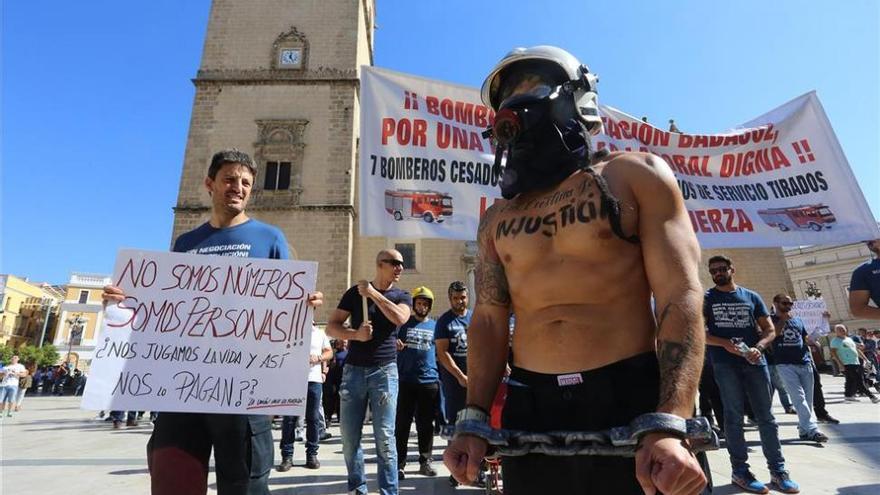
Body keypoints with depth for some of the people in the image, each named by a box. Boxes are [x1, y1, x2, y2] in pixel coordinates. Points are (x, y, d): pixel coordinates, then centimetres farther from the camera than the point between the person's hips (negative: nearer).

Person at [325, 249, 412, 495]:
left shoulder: (402, 296, 7)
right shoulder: (355, 292, 5)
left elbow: (400, 318, -16)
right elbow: (331, 327, 3)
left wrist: (373, 293, -12)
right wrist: (355, 334, -14)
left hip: (385, 371, -1)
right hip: (353, 370, 1)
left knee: (385, 438, -2)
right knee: (349, 437, 8)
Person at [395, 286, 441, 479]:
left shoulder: (435, 325, 13)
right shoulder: (403, 323, 6)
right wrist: (395, 345, -16)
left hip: (429, 381, 2)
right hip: (405, 381, -2)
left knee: (426, 425, 10)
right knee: (402, 424, 2)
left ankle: (425, 462, 22)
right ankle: (399, 464, 11)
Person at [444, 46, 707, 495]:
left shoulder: (635, 175, 1)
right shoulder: (497, 218, 9)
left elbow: (680, 297, -7)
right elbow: (489, 320, 9)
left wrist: (670, 425, -17)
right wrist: (473, 418, 0)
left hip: (630, 401, -2)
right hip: (528, 409, 3)